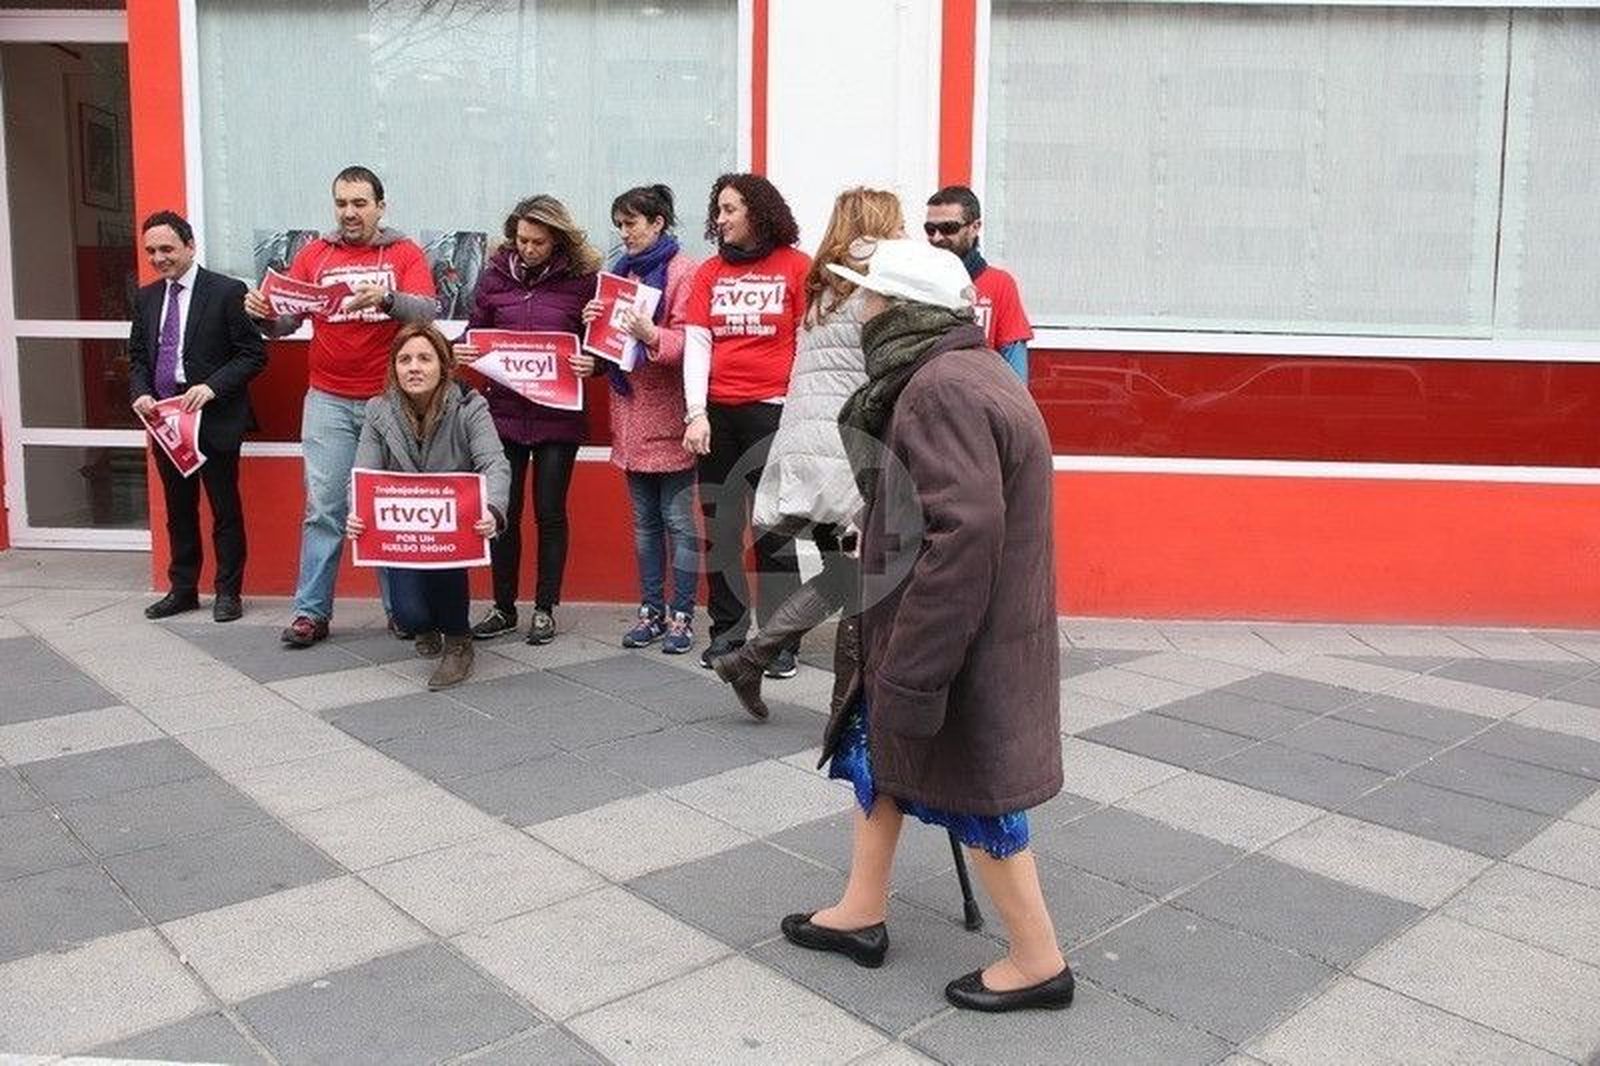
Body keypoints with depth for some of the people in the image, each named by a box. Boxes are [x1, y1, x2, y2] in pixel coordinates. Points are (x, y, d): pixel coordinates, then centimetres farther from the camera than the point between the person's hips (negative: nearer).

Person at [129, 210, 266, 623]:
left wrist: (212, 387, -21)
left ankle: (228, 591, 16)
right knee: (178, 510, 15)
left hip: (214, 420, -6)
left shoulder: (227, 292, -9)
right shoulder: (146, 298, 11)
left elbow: (253, 354, -10)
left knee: (225, 510, 5)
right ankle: (182, 589, 27)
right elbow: (138, 356, 16)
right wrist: (141, 394, -3)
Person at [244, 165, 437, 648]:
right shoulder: (313, 255, 10)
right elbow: (285, 321, 8)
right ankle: (311, 612, 6)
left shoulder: (405, 254, 4)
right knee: (323, 508, 1)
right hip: (328, 402, 2)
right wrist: (263, 313, -14)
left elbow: (428, 311, -10)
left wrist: (385, 299, -29)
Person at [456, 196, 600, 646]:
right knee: (503, 512, 8)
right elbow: (476, 331, 11)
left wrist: (591, 364, -19)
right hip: (503, 410, 2)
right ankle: (503, 607, 23)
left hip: (558, 417, -2)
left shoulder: (582, 279, -3)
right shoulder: (495, 274, 4)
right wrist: (463, 352, -9)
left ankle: (545, 610, 20)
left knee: (550, 513, 7)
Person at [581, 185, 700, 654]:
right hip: (631, 411, 7)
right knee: (644, 520, 13)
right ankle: (652, 610, 22)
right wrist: (594, 321, 0)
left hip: (668, 413, -7)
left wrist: (651, 335, -30)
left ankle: (682, 616, 8)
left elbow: (687, 340, -14)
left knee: (678, 519, -1)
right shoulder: (620, 271, 16)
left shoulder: (683, 272, -6)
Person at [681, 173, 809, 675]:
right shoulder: (710, 272, 10)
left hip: (773, 410, -4)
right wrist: (696, 412, -5)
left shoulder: (795, 266, 1)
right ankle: (726, 630, 20)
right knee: (720, 528, 8)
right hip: (717, 412, 4)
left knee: (775, 529, -2)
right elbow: (696, 343, 4)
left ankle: (781, 641, 6)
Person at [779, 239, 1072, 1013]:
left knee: (971, 792, 4)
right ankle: (862, 913, 36)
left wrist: (915, 672, -27)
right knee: (876, 750, 20)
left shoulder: (942, 390, -24)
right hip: (951, 624, 10)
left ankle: (1039, 960, 23)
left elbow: (961, 537, -31)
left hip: (963, 641, -10)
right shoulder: (954, 375, 10)